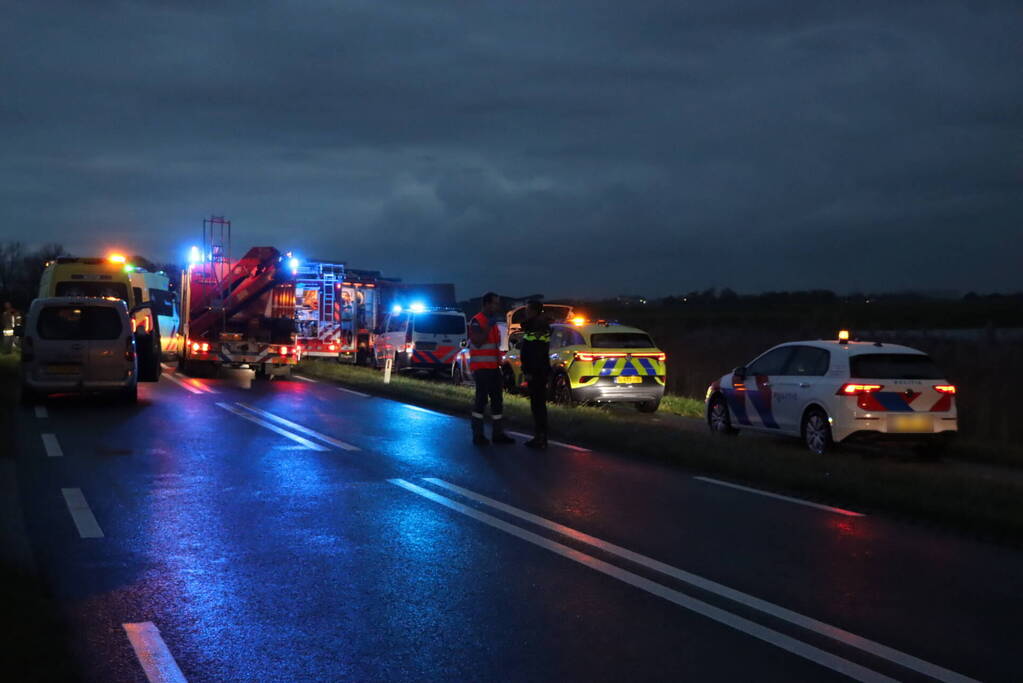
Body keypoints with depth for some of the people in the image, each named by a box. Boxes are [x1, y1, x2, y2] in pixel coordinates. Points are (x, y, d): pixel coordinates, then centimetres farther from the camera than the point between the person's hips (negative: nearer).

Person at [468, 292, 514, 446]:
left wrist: (499, 362, 20)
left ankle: (498, 433, 13)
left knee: (497, 400, 8)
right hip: (481, 368, -9)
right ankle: (478, 435, -1)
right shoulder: (476, 321, -10)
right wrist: (489, 326, -21)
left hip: (493, 368, 9)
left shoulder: (492, 321, 17)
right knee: (481, 400, -6)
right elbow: (478, 342, -23)